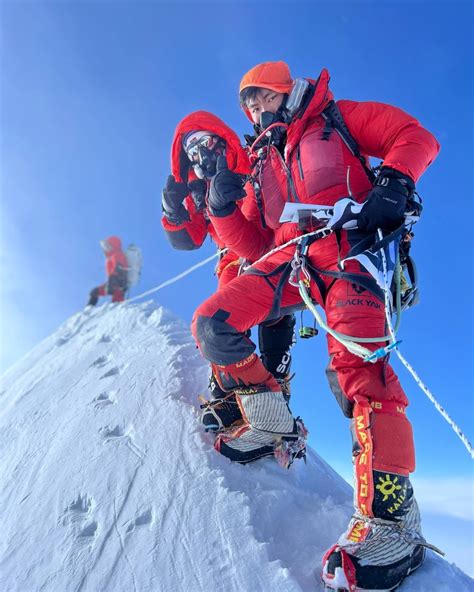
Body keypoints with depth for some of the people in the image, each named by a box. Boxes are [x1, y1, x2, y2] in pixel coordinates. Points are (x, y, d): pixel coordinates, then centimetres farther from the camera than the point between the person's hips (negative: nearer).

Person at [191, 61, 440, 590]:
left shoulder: (335, 119, 22)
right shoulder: (263, 164, 31)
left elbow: (415, 138, 10)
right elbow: (249, 245, 23)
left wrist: (391, 186, -9)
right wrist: (223, 207, 6)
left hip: (349, 248, -4)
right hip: (290, 259, 5)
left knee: (359, 367, -26)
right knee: (211, 324, -15)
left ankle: (388, 518, -22)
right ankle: (268, 422, 2)